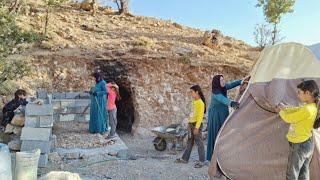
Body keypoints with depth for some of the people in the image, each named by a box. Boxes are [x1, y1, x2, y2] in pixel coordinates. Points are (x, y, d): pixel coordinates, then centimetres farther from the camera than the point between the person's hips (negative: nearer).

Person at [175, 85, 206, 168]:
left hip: (197, 124, -9)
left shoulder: (201, 103, -14)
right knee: (189, 142, 15)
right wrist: (189, 123, 17)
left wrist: (197, 127, -20)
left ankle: (201, 161, 9)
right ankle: (184, 158, 24)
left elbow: (200, 116, -17)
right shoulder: (194, 102, 13)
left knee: (199, 142, -1)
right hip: (191, 124, 9)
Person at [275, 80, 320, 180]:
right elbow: (296, 110, 17)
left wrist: (281, 111, 1)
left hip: (299, 146, -9)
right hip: (308, 144, 9)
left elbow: (288, 118, -17)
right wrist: (284, 108, 11)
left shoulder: (307, 110, -28)